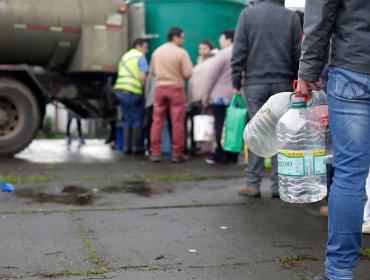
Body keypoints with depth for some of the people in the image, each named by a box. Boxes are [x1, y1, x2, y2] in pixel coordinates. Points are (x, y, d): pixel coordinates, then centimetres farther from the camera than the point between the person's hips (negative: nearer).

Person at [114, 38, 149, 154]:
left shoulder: (125, 56, 22)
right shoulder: (140, 57, -2)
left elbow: (122, 75, 18)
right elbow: (142, 77, -14)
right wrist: (145, 89, 0)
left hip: (120, 91, 7)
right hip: (133, 92, -7)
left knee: (127, 120, 14)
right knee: (137, 120, 4)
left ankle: (126, 146, 12)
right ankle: (136, 146, 5)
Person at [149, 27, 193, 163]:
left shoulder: (157, 51, 5)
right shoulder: (181, 53, -9)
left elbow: (152, 71, 12)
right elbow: (188, 73, -14)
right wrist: (178, 75, 7)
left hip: (160, 87, 4)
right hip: (176, 88, -4)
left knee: (157, 121, 7)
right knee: (177, 122, 2)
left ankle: (155, 153, 6)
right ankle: (177, 154, 5)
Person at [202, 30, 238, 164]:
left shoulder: (223, 54, -9)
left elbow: (212, 75, -9)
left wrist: (206, 94, -2)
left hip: (221, 95, -6)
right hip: (236, 96, 6)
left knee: (221, 125, -1)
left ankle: (221, 156, 0)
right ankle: (232, 155, 11)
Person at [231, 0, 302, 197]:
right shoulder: (292, 16, 2)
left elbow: (239, 51, -3)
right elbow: (298, 54, 2)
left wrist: (236, 81, 2)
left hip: (255, 83, -1)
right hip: (283, 83, 1)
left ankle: (252, 183, 5)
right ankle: (278, 185, 7)